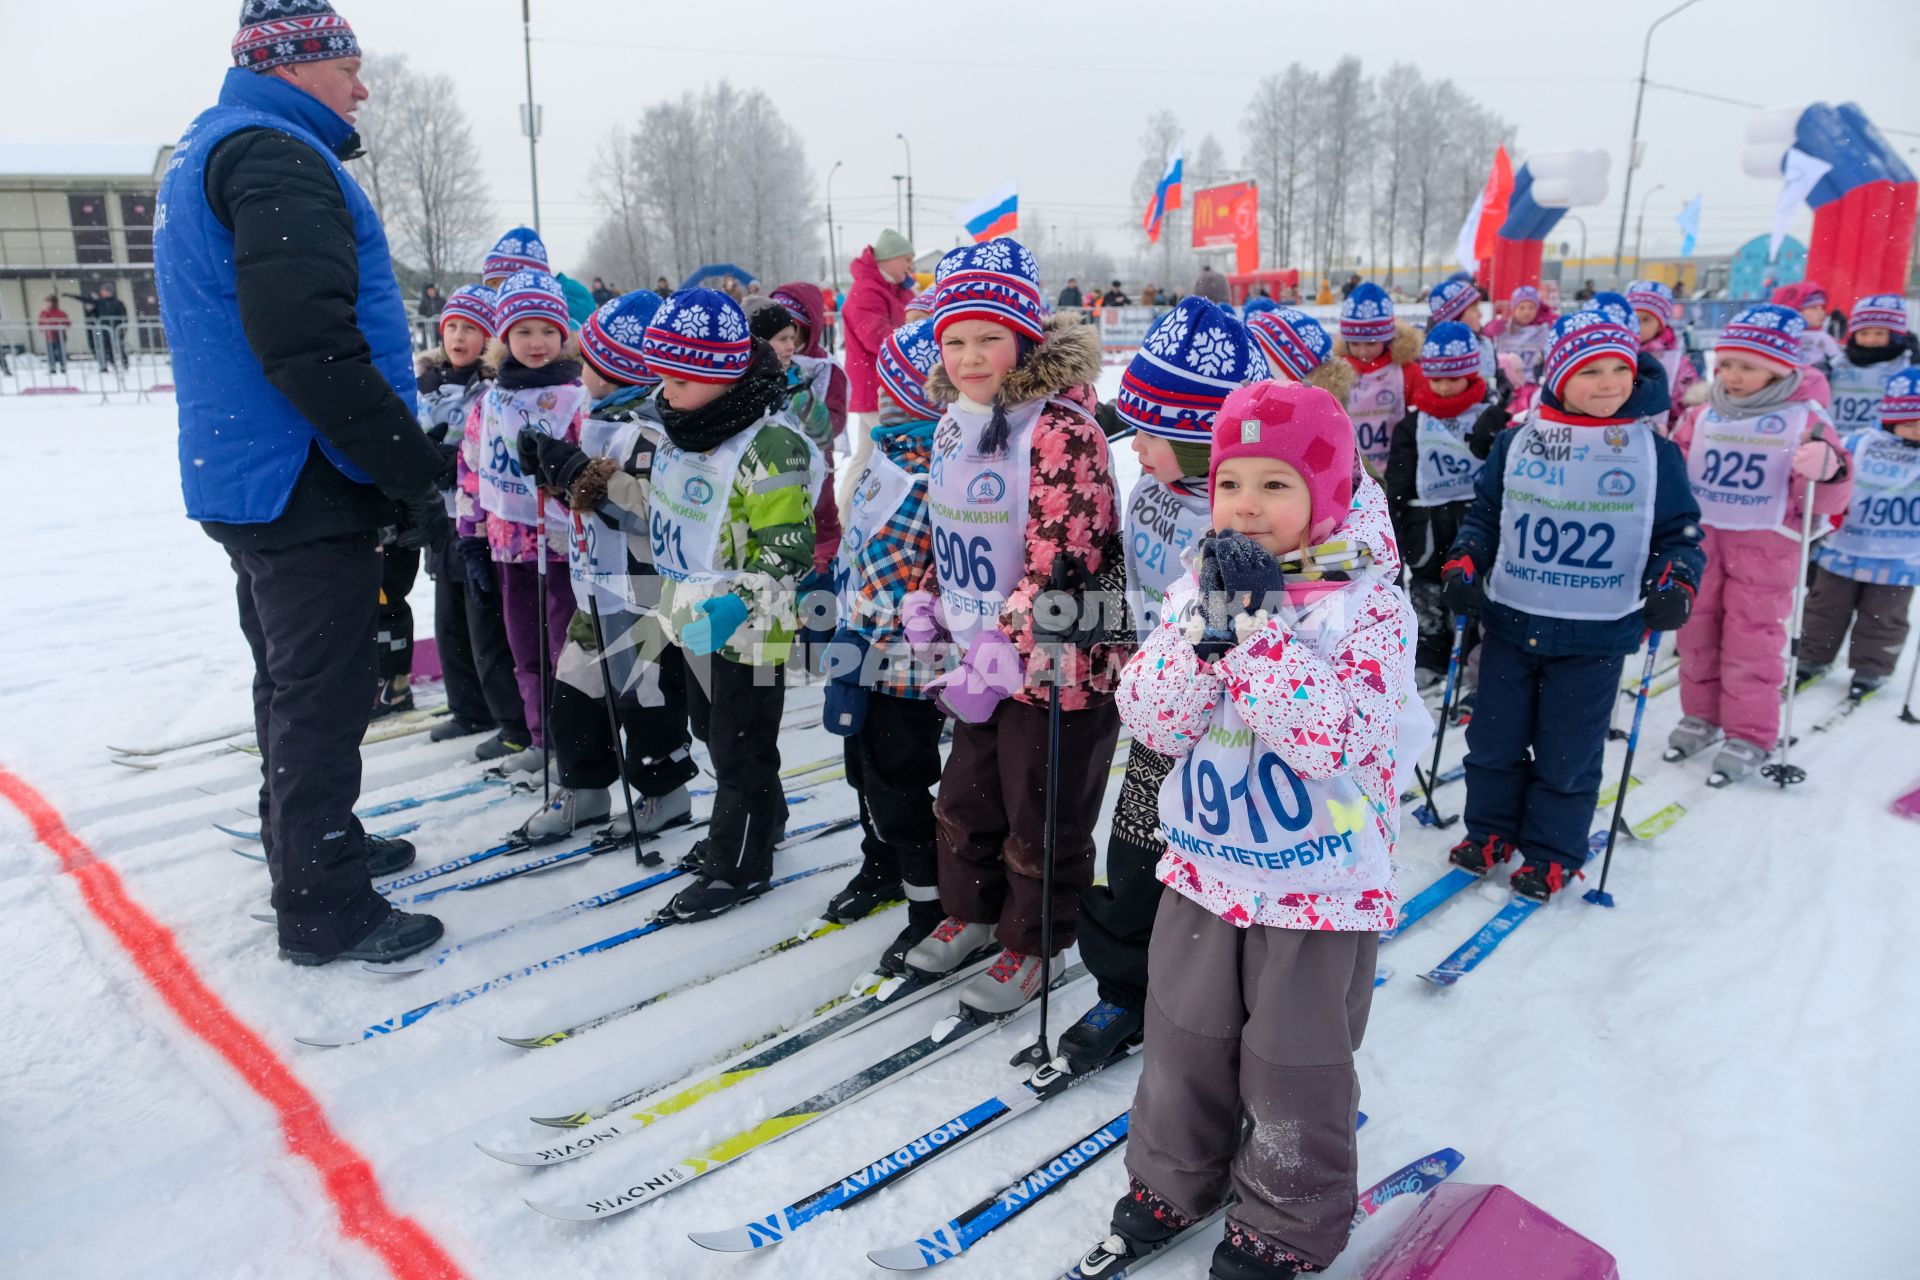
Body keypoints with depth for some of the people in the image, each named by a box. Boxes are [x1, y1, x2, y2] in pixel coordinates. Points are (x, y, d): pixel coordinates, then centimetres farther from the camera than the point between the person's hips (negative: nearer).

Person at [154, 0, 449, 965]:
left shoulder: (202, 159, 21)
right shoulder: (274, 158, -14)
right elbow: (308, 342, -26)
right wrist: (411, 470, -20)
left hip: (247, 479, 10)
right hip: (305, 485, -10)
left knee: (293, 686, 20)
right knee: (323, 697, -2)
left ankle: (312, 850, 35)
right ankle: (326, 911, 9)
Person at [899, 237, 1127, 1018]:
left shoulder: (1061, 431, -21)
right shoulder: (953, 423, 7)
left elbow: (1059, 565, -24)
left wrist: (1001, 655, -23)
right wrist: (929, 606, 13)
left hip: (1053, 664, -8)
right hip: (979, 658, 8)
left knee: (1040, 817, 9)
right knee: (966, 797, 22)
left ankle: (1031, 945, 31)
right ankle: (971, 910, 45)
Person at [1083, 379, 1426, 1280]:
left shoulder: (1369, 604, -15)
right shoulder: (1200, 587, -1)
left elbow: (1332, 738, -28)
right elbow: (1150, 720, -10)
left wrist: (1257, 624, -29)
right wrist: (1206, 626, -24)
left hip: (1320, 888, -4)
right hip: (1205, 867, 5)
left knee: (1292, 1070, 13)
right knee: (1183, 1041, 21)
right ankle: (1173, 1180, 45)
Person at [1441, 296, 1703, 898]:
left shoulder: (1654, 452, -2)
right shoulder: (1518, 442, 0)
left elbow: (1681, 532, 6)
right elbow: (1484, 514, 11)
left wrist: (1675, 585, -11)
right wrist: (1463, 565, -4)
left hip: (1596, 634, -2)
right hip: (1510, 621, 2)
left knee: (1568, 752, 7)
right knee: (1495, 736, 11)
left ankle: (1553, 853, 25)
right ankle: (1491, 830, 31)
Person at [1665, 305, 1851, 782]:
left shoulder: (1803, 420, -6)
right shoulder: (1703, 416, 3)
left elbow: (1827, 500, -6)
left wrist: (1826, 472, -27)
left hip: (1765, 550, -4)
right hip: (1700, 541, 4)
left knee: (1752, 644, 2)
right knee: (1697, 633, 13)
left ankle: (1750, 736, 14)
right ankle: (1701, 715, 30)